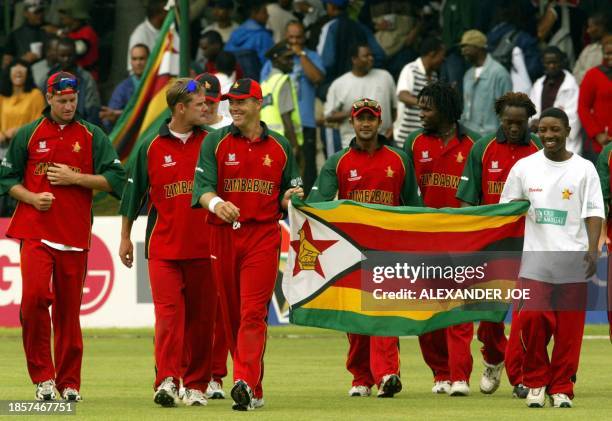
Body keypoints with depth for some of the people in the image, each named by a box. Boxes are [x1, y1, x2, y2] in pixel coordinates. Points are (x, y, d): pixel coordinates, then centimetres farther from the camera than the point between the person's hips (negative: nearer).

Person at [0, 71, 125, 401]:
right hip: (35, 232, -1)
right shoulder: (28, 134, 9)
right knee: (34, 296, -19)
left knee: (68, 309, 3)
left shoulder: (92, 136, 9)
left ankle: (69, 381, 12)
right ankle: (42, 376, -9)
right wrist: (32, 197, -6)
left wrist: (74, 178, -7)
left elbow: (115, 178, 2)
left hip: (75, 235, 1)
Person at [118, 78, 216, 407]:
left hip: (205, 247, 2)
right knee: (168, 312, -12)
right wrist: (125, 237, 13)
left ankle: (196, 385, 12)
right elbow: (133, 193, 11)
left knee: (201, 317, 4)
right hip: (164, 247, -2)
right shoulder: (151, 147, 3)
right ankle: (167, 381, -21)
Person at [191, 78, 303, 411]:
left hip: (263, 236, -1)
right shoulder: (215, 142, 5)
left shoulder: (280, 146, 10)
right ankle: (253, 391, 15)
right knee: (231, 313, 5)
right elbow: (202, 187, -8)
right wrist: (216, 203, -30)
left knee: (253, 312, -14)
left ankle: (246, 383, -24)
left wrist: (290, 197, -8)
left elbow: (283, 197, 16)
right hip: (223, 234, 1)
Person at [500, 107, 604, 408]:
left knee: (569, 329, -2)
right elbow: (506, 207, 15)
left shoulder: (584, 169, 4)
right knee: (531, 321, -10)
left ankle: (561, 388, 9)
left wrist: (592, 249, -11)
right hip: (535, 259, 1)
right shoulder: (524, 167, 7)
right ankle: (536, 383, 8)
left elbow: (593, 212, 1)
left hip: (573, 260, -1)